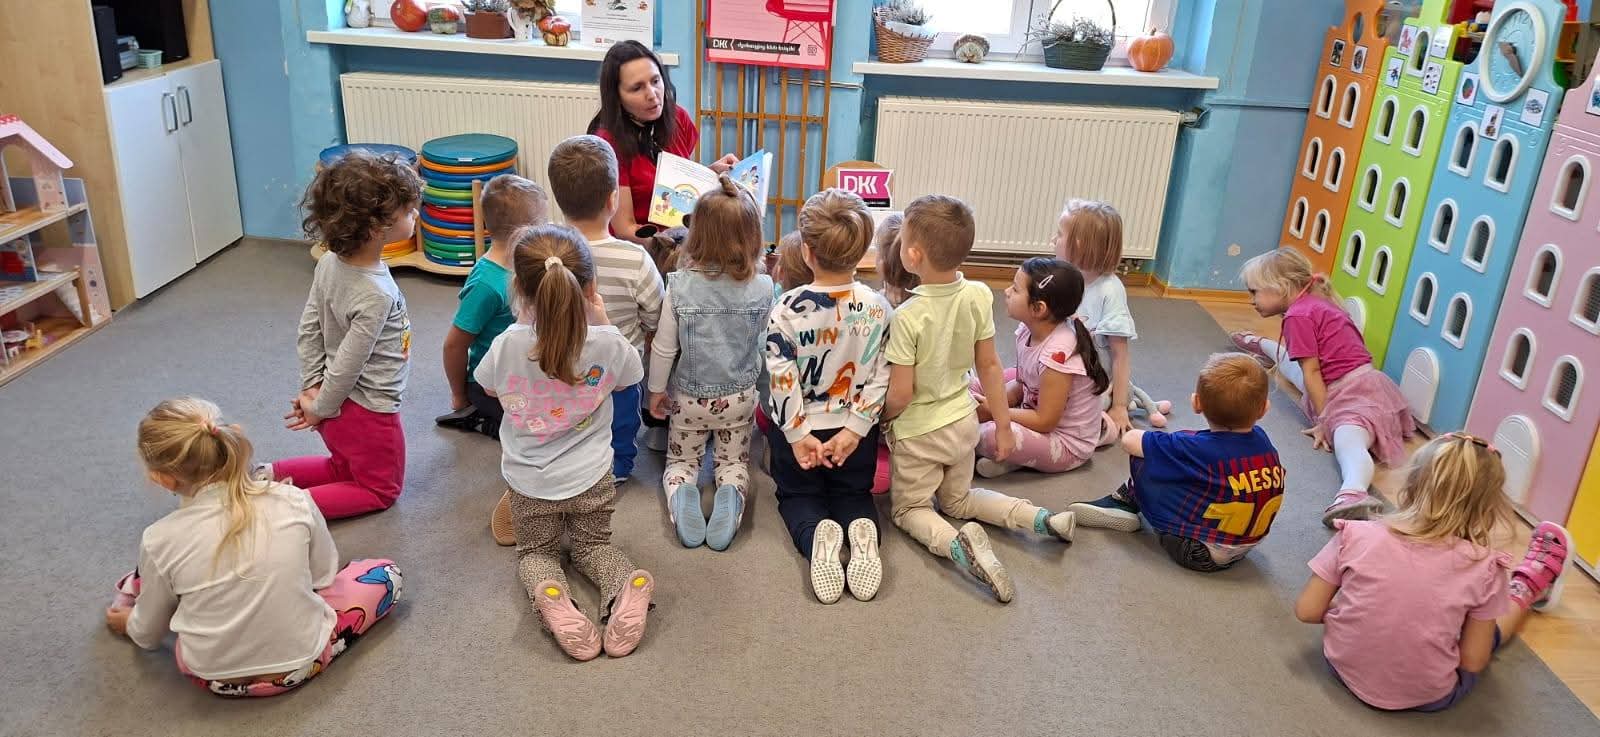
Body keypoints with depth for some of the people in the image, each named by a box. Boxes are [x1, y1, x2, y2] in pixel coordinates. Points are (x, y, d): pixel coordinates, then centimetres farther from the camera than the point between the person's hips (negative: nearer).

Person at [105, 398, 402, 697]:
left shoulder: (160, 539, -15)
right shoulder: (294, 501, -16)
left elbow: (148, 636, 1)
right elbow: (324, 575, 1)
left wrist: (128, 623, 25)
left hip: (214, 678, 2)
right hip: (302, 663, -1)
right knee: (387, 574, 18)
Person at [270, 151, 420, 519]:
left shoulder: (330, 262, -8)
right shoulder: (376, 295, -32)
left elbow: (309, 328, -1)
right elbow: (347, 364, -24)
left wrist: (311, 387, 4)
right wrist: (321, 408, -9)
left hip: (340, 405, 8)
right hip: (369, 411, -8)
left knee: (346, 469, 33)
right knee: (381, 490, 16)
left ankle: (270, 475, 17)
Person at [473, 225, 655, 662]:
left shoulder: (508, 345, -23)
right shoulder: (608, 343, -22)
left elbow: (490, 388, 2)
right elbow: (626, 379, 3)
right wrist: (602, 322, 3)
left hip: (530, 482, 0)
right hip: (592, 478, 1)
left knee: (535, 552, 23)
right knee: (593, 545, 25)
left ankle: (549, 594, -13)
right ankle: (627, 588, -9)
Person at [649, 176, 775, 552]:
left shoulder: (680, 286, -21)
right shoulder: (762, 289, -18)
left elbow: (664, 347, -13)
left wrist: (657, 389, 2)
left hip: (689, 397, 0)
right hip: (739, 396, 1)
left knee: (682, 460, 22)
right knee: (734, 461, 21)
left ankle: (680, 494, -13)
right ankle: (730, 494, -14)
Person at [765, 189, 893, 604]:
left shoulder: (788, 309, -21)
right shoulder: (879, 308, -12)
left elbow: (783, 378, -20)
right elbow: (880, 379, -11)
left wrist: (799, 435, -11)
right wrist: (854, 429, -7)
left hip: (799, 429, -2)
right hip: (855, 429, 2)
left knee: (798, 494, 20)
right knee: (854, 492, 23)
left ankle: (817, 533, -16)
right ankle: (862, 527, -14)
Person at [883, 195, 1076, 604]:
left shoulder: (908, 316, -28)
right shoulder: (979, 296, -13)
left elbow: (900, 395, -23)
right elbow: (989, 367, -4)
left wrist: (878, 417, -1)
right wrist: (1003, 425, 6)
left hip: (919, 432, -5)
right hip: (963, 422, 6)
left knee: (909, 509, 16)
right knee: (958, 499, 28)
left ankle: (957, 542, -16)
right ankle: (1040, 518, 7)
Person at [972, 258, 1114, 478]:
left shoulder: (1058, 353, -31)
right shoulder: (1028, 329, -7)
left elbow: (1044, 421, -25)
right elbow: (1020, 384, 7)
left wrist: (993, 410, -17)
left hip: (1068, 445, -8)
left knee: (988, 435, -32)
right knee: (973, 386, 1)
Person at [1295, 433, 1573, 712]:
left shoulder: (1357, 535, -16)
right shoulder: (1482, 567, -16)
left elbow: (1307, 611, -10)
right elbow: (1473, 662, -9)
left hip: (1345, 668, 2)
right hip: (1425, 696, -2)